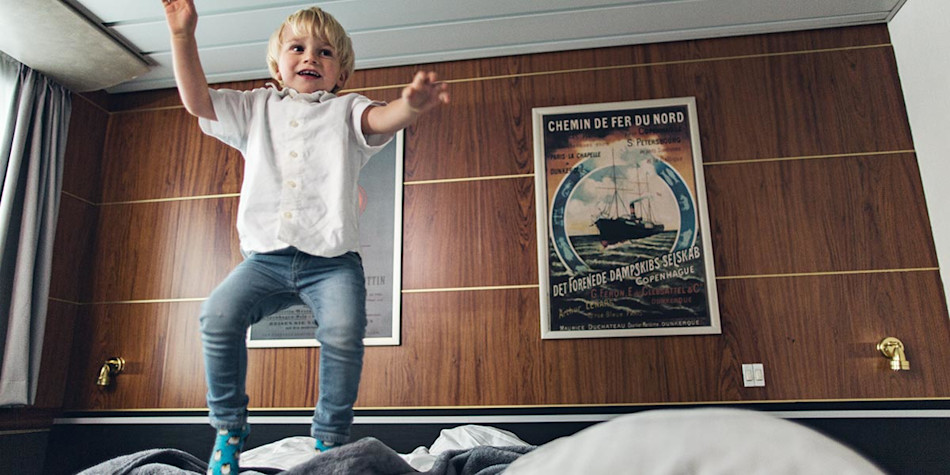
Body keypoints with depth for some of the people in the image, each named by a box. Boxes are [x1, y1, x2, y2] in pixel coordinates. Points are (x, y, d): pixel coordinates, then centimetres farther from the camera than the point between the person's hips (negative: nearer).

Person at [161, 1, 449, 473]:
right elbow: (196, 99, 14)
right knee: (218, 315, -18)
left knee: (343, 333, -24)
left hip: (332, 260, -2)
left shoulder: (346, 110, 11)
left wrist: (411, 105, -36)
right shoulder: (257, 108, 21)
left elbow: (381, 119, -11)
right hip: (265, 257, 3)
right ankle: (229, 426, 4)